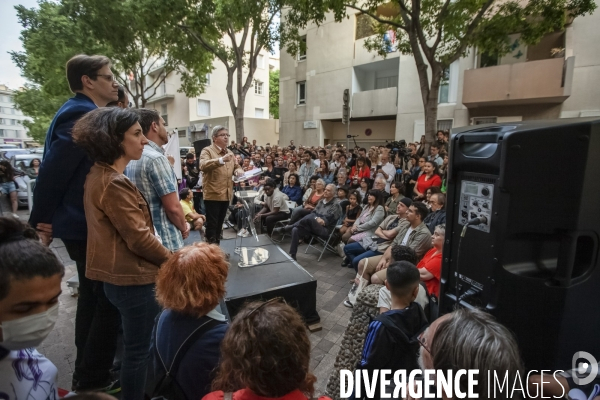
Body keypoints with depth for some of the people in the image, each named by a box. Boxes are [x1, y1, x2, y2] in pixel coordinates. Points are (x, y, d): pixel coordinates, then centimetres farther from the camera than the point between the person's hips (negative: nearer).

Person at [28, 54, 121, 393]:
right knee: (109, 300, 0)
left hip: (85, 224, 10)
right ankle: (92, 379, 17)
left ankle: (88, 373, 35)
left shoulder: (82, 114, 14)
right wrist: (41, 222, -13)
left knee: (93, 298, 19)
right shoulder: (81, 116, -17)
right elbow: (51, 173, -21)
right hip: (88, 227, -10)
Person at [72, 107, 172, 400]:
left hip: (119, 275, 10)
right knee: (138, 350, 9)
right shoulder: (113, 183, -24)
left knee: (133, 347, 26)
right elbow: (139, 239, -23)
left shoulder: (98, 175, 8)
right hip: (133, 279, -10)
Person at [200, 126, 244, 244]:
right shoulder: (207, 150, -7)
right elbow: (203, 166, -25)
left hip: (226, 195, 7)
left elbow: (235, 167, 25)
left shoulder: (230, 153, 16)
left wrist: (238, 169, 0)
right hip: (212, 195, -7)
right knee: (212, 224, -2)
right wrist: (221, 160, -39)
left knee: (219, 224, 17)